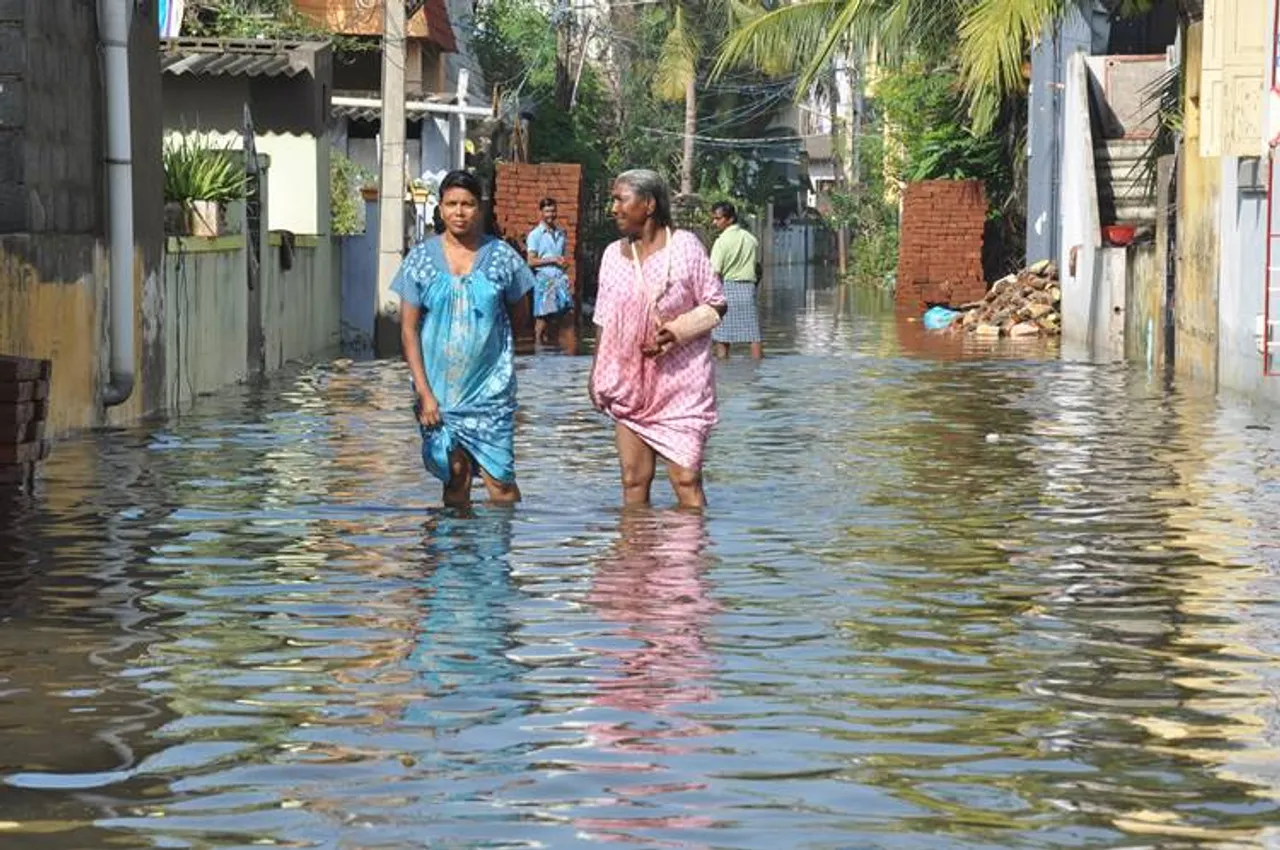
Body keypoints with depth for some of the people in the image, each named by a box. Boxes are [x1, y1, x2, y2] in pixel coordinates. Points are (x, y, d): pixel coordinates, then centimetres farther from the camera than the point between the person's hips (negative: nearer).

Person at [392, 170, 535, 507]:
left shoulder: (502, 257, 1)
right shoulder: (421, 258, 1)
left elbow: (517, 316, 13)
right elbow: (409, 329, 1)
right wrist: (424, 391, -6)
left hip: (490, 390, -1)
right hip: (438, 389, 1)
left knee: (499, 478, -6)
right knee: (455, 475, 4)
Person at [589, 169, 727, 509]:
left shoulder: (684, 246, -3)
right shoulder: (614, 254, 10)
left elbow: (716, 306, -2)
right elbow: (606, 322, 14)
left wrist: (676, 332, -16)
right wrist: (597, 374, 8)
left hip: (680, 382, -4)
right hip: (629, 383, 4)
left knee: (686, 478, -10)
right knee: (633, 480, 3)